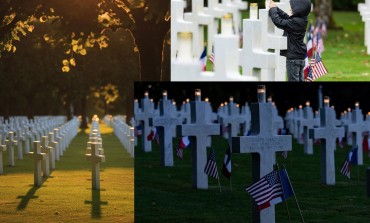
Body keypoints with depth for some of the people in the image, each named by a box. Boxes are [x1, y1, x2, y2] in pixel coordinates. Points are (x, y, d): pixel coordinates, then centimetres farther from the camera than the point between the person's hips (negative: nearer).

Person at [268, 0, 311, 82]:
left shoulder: (295, 22, -23)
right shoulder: (301, 20, 5)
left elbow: (279, 22, -24)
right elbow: (285, 16, 14)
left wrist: (273, 9, -11)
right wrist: (275, 8, 7)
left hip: (293, 57, -9)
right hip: (300, 57, 9)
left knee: (293, 79, -3)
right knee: (300, 79, 14)